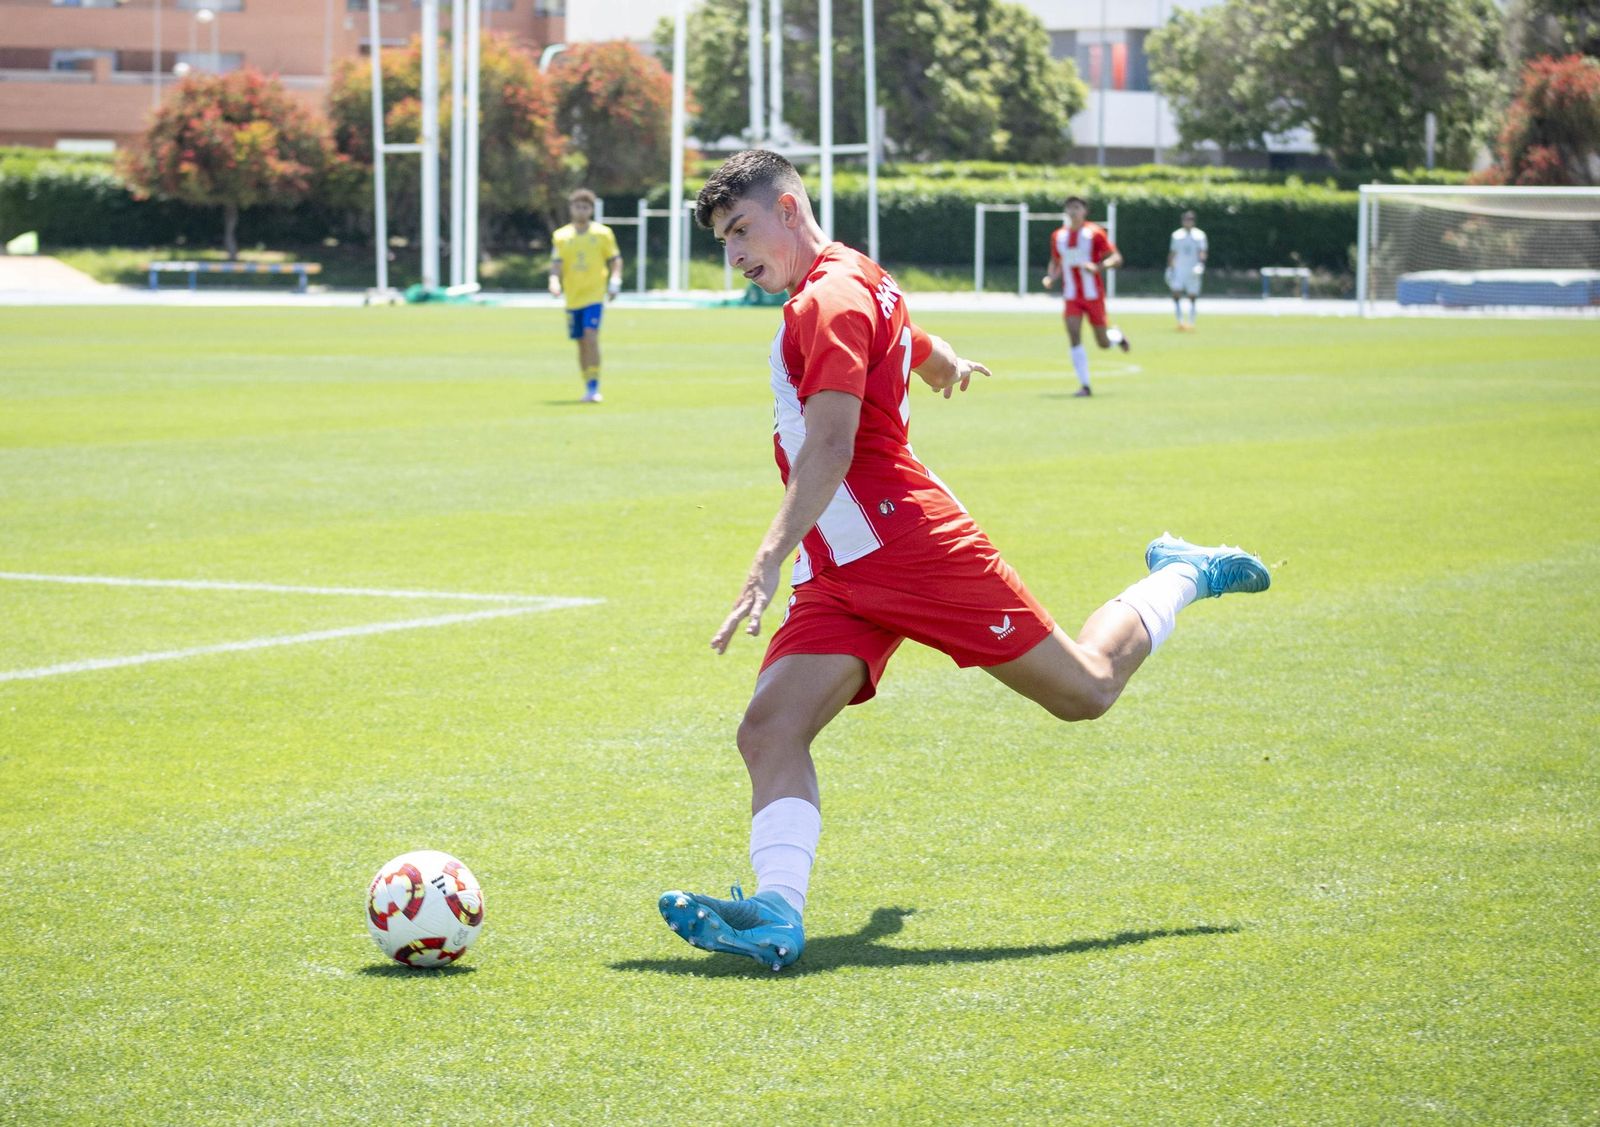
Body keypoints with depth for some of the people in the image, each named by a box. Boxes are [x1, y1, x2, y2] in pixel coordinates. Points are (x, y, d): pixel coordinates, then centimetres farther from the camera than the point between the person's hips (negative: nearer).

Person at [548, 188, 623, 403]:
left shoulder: (602, 233, 2)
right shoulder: (561, 236, 6)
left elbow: (615, 261, 8)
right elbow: (556, 264, 2)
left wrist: (615, 282, -7)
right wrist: (554, 282, -16)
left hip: (595, 295, -3)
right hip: (573, 297, 3)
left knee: (591, 337, -19)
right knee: (581, 342, 8)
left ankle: (594, 385, -16)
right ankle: (589, 386, 19)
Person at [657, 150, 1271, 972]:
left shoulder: (830, 299, -12)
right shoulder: (856, 284, 19)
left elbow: (828, 451, -24)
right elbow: (930, 358, 40)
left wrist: (768, 563, -32)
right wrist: (950, 367, 65)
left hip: (910, 546, -9)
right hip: (837, 580, 9)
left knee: (1085, 691, 4)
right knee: (769, 732, -15)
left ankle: (1182, 578, 30)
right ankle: (778, 913, -32)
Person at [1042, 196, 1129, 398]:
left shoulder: (1094, 233, -6)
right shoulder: (1058, 236, 6)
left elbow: (1116, 258, -8)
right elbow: (1055, 262, 20)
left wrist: (1097, 267, -27)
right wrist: (1051, 277, -2)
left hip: (1093, 295, -2)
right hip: (1071, 296, 2)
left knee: (1103, 343, 4)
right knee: (1074, 336, -16)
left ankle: (1117, 336, 42)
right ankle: (1084, 385, -13)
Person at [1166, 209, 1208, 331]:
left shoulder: (1199, 235, 2)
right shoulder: (1176, 235, 10)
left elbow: (1202, 252, -6)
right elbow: (1172, 253, 15)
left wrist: (1200, 264, -23)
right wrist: (1170, 269, 10)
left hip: (1192, 271, -1)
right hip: (1179, 270, 1)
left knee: (1192, 297, 1)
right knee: (1176, 295, -13)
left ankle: (1191, 324, 7)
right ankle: (1180, 322, -10)